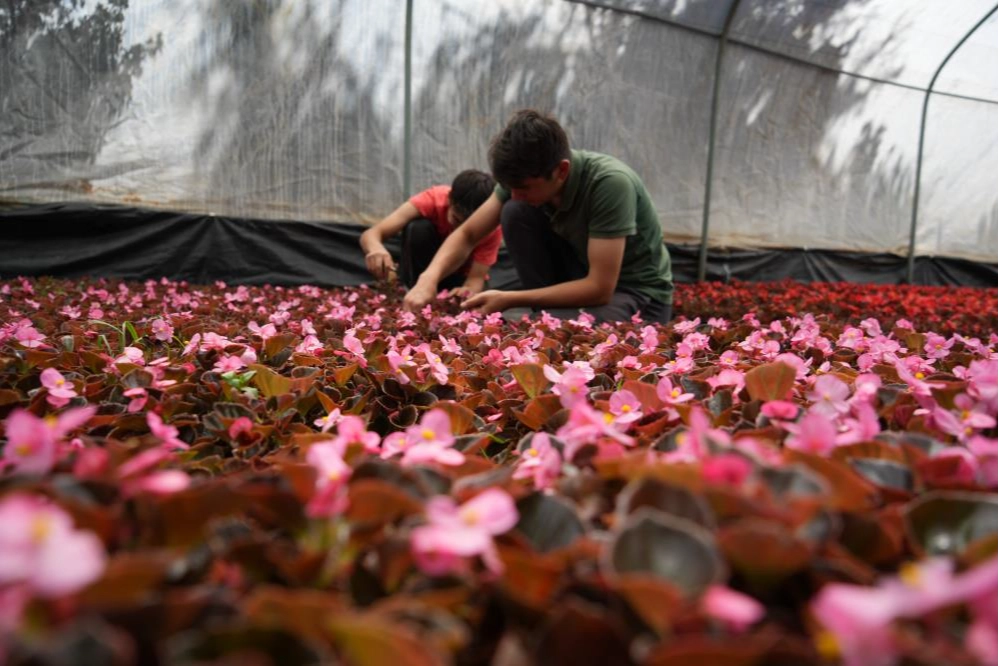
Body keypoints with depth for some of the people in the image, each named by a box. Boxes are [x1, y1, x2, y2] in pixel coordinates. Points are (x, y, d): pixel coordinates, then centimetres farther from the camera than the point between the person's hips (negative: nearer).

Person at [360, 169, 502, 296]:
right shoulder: (434, 199, -28)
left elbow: (476, 278, -31)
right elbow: (370, 234, -34)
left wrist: (469, 291, -56)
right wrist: (376, 249, -58)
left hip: (461, 278, 0)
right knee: (417, 228, -32)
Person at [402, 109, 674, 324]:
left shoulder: (610, 183, -32)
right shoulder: (525, 177, -14)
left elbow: (600, 289, -31)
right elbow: (467, 234, -6)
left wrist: (508, 300, -28)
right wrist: (429, 278, -25)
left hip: (640, 295, -6)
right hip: (587, 274, 6)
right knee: (515, 213, -15)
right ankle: (550, 316, -5)